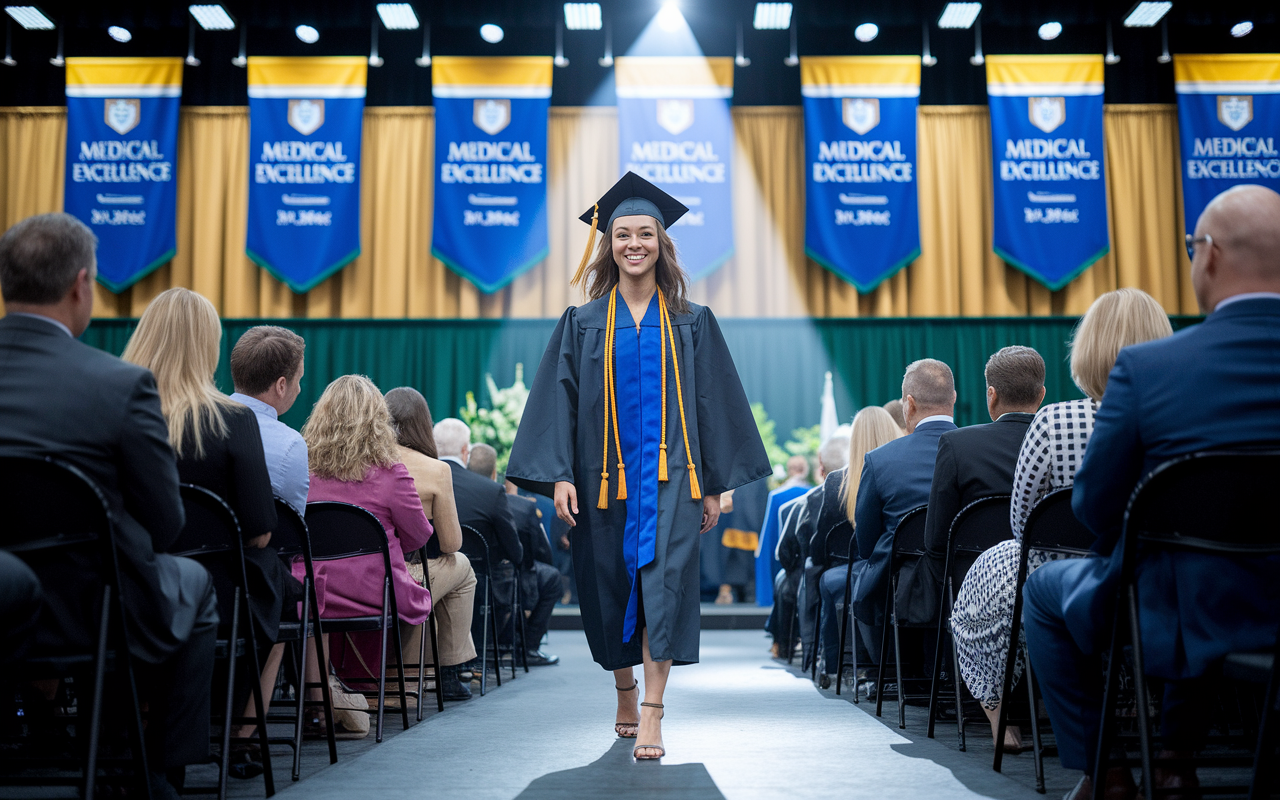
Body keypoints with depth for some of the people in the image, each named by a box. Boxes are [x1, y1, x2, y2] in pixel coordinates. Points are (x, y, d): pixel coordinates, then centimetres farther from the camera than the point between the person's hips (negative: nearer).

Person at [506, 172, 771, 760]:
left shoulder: (692, 323, 7)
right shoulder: (583, 324, 7)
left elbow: (713, 401, 7)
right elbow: (559, 398, 2)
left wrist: (714, 484, 3)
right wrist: (560, 474, -10)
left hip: (669, 474, -1)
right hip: (604, 477, 1)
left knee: (663, 582, -13)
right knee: (609, 590, 9)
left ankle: (651, 715, -12)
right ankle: (625, 695, 31)